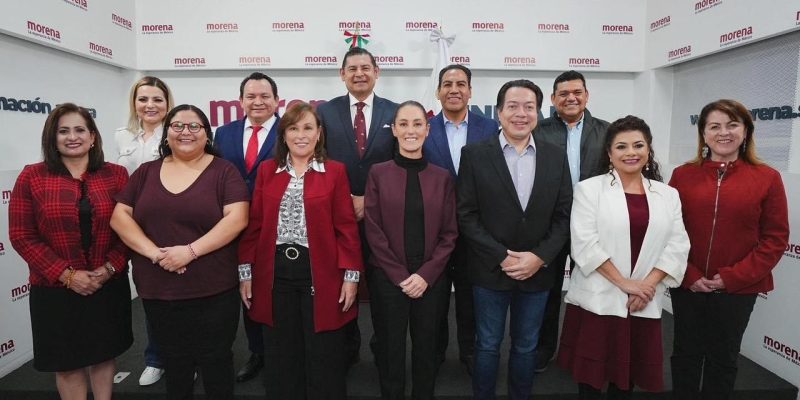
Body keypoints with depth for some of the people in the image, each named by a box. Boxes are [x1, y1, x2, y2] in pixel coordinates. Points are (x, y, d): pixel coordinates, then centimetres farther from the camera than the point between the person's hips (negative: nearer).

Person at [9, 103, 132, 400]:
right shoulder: (31, 177, -3)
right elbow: (22, 236, -6)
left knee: (105, 354, 16)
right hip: (56, 289, 0)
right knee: (66, 361, 14)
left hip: (109, 285, 1)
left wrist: (110, 268, -13)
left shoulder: (116, 175, 0)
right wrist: (67, 275, -14)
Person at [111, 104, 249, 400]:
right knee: (175, 366, 20)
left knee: (215, 364, 11)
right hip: (157, 291, 4)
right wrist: (154, 252, -13)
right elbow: (120, 216, 2)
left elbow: (237, 218, -14)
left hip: (213, 292, -3)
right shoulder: (146, 172, 8)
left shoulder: (223, 171, -4)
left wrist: (191, 250, -21)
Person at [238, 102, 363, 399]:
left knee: (324, 359, 8)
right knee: (280, 358, 14)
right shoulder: (266, 171, 6)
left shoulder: (335, 172, 0)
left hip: (320, 274, -2)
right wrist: (245, 272, 4)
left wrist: (351, 275, -7)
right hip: (275, 273, 2)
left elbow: (346, 227, -3)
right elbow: (254, 225, 6)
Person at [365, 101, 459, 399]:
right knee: (390, 349, 12)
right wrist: (400, 276, -9)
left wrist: (426, 275, -9)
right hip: (388, 279, -1)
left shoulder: (443, 178, 3)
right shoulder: (378, 174, -1)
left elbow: (450, 233, 1)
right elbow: (373, 231, -4)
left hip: (432, 280, 1)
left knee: (427, 349, 14)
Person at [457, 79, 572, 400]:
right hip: (490, 271, -2)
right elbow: (466, 215, -8)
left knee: (526, 348, 17)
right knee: (488, 346, 13)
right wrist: (502, 256, -15)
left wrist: (539, 257, -12)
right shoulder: (474, 154, -5)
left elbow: (564, 215, 1)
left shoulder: (556, 157, 2)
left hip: (537, 272, 2)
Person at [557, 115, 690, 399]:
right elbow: (585, 244, -11)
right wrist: (624, 283, -13)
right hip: (597, 300, -3)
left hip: (644, 304, 3)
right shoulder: (589, 189, -3)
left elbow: (677, 247, 3)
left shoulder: (668, 195, 8)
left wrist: (647, 285, -10)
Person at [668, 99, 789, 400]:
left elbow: (776, 238, -4)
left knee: (723, 358, 15)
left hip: (738, 288, -1)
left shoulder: (767, 178, -4)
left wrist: (732, 277, -11)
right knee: (686, 353, 14)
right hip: (687, 285, 1)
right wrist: (689, 275, -10)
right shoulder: (683, 175, -1)